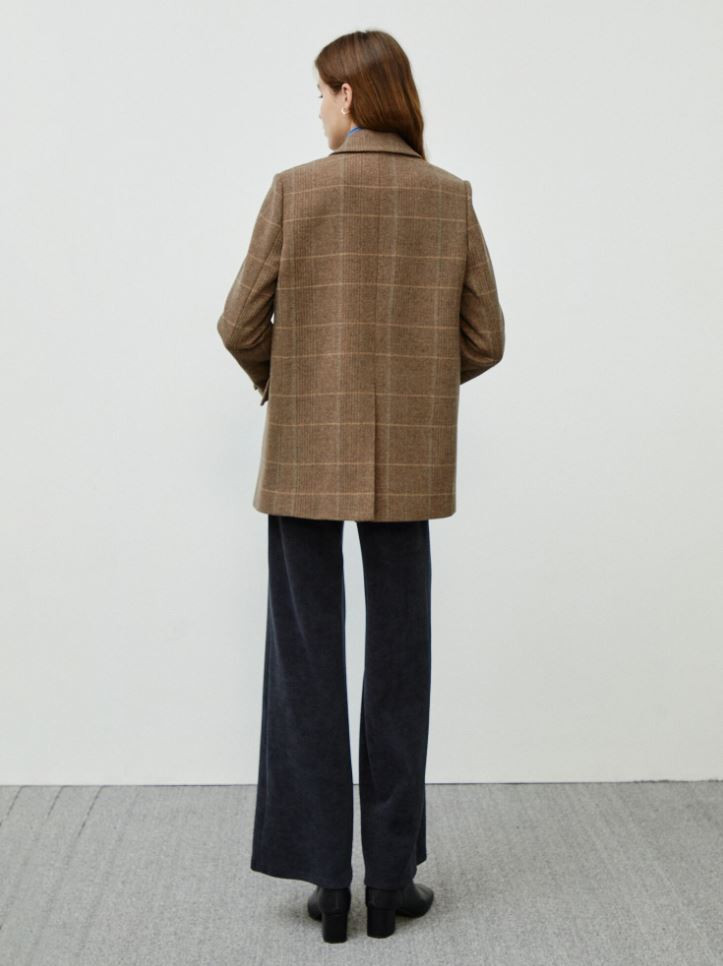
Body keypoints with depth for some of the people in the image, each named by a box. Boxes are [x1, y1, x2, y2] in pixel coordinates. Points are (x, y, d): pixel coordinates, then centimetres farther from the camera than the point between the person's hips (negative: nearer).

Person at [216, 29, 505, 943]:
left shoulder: (295, 189, -5)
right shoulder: (450, 198, 1)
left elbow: (242, 325, -5)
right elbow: (483, 341, 1)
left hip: (306, 455, -1)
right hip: (408, 460, 2)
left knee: (307, 662, 8)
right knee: (398, 666, 10)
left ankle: (325, 877, 14)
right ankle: (391, 877, 17)